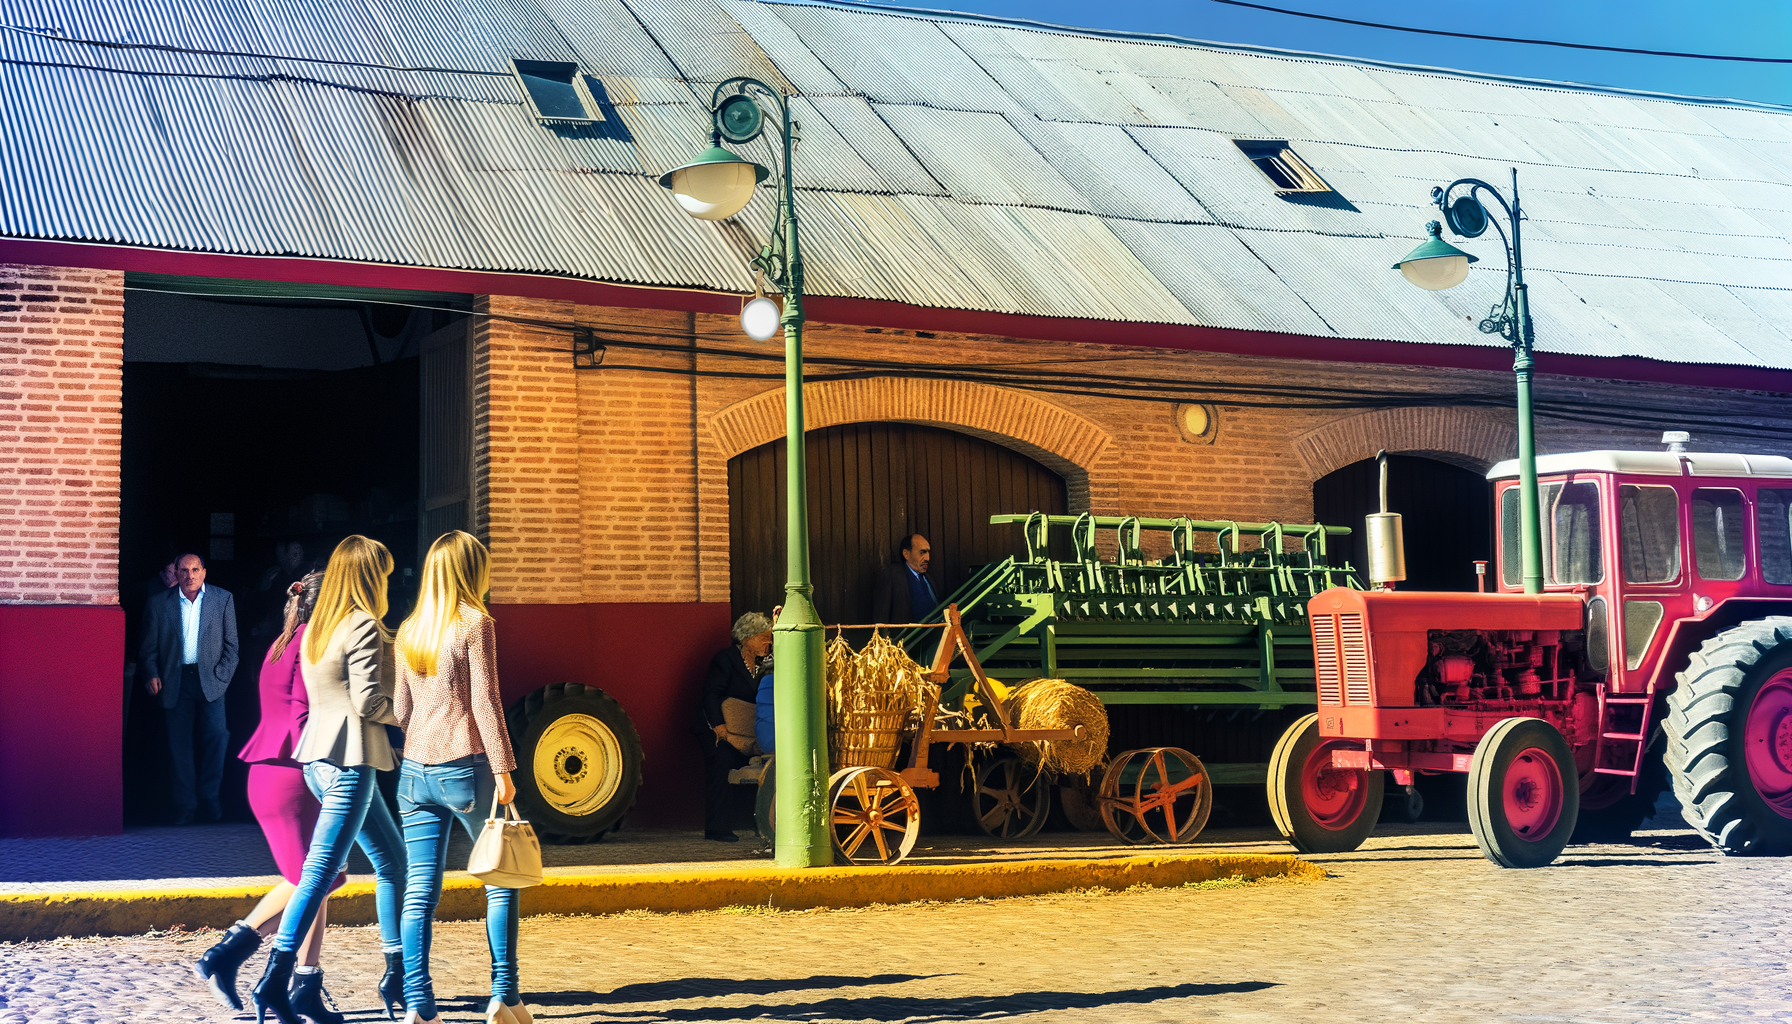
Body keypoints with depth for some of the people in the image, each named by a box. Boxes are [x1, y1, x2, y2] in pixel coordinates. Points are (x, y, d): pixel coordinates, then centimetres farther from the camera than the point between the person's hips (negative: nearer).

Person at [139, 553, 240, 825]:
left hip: (209, 678, -1)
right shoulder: (159, 603, 6)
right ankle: (185, 806, 9)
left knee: (216, 736, -9)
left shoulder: (223, 599, 5)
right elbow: (149, 646, 9)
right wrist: (152, 674, -6)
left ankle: (208, 799, 5)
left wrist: (221, 677, -5)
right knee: (180, 744, 2)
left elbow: (231, 644, 5)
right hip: (176, 680, 1)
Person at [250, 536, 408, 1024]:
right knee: (320, 872, -8)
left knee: (392, 860, 16)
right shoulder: (363, 626, -11)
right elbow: (367, 701, -18)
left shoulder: (317, 627, 15)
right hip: (348, 758, -9)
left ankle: (398, 972, 19)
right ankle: (274, 981, -9)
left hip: (320, 756, 9)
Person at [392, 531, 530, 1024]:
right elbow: (485, 701, -10)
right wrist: (503, 769, -9)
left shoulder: (408, 631, 13)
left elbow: (401, 707, 16)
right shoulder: (475, 623, -6)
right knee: (501, 881, 8)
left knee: (419, 892, 3)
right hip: (465, 766, -5)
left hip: (415, 770, 6)